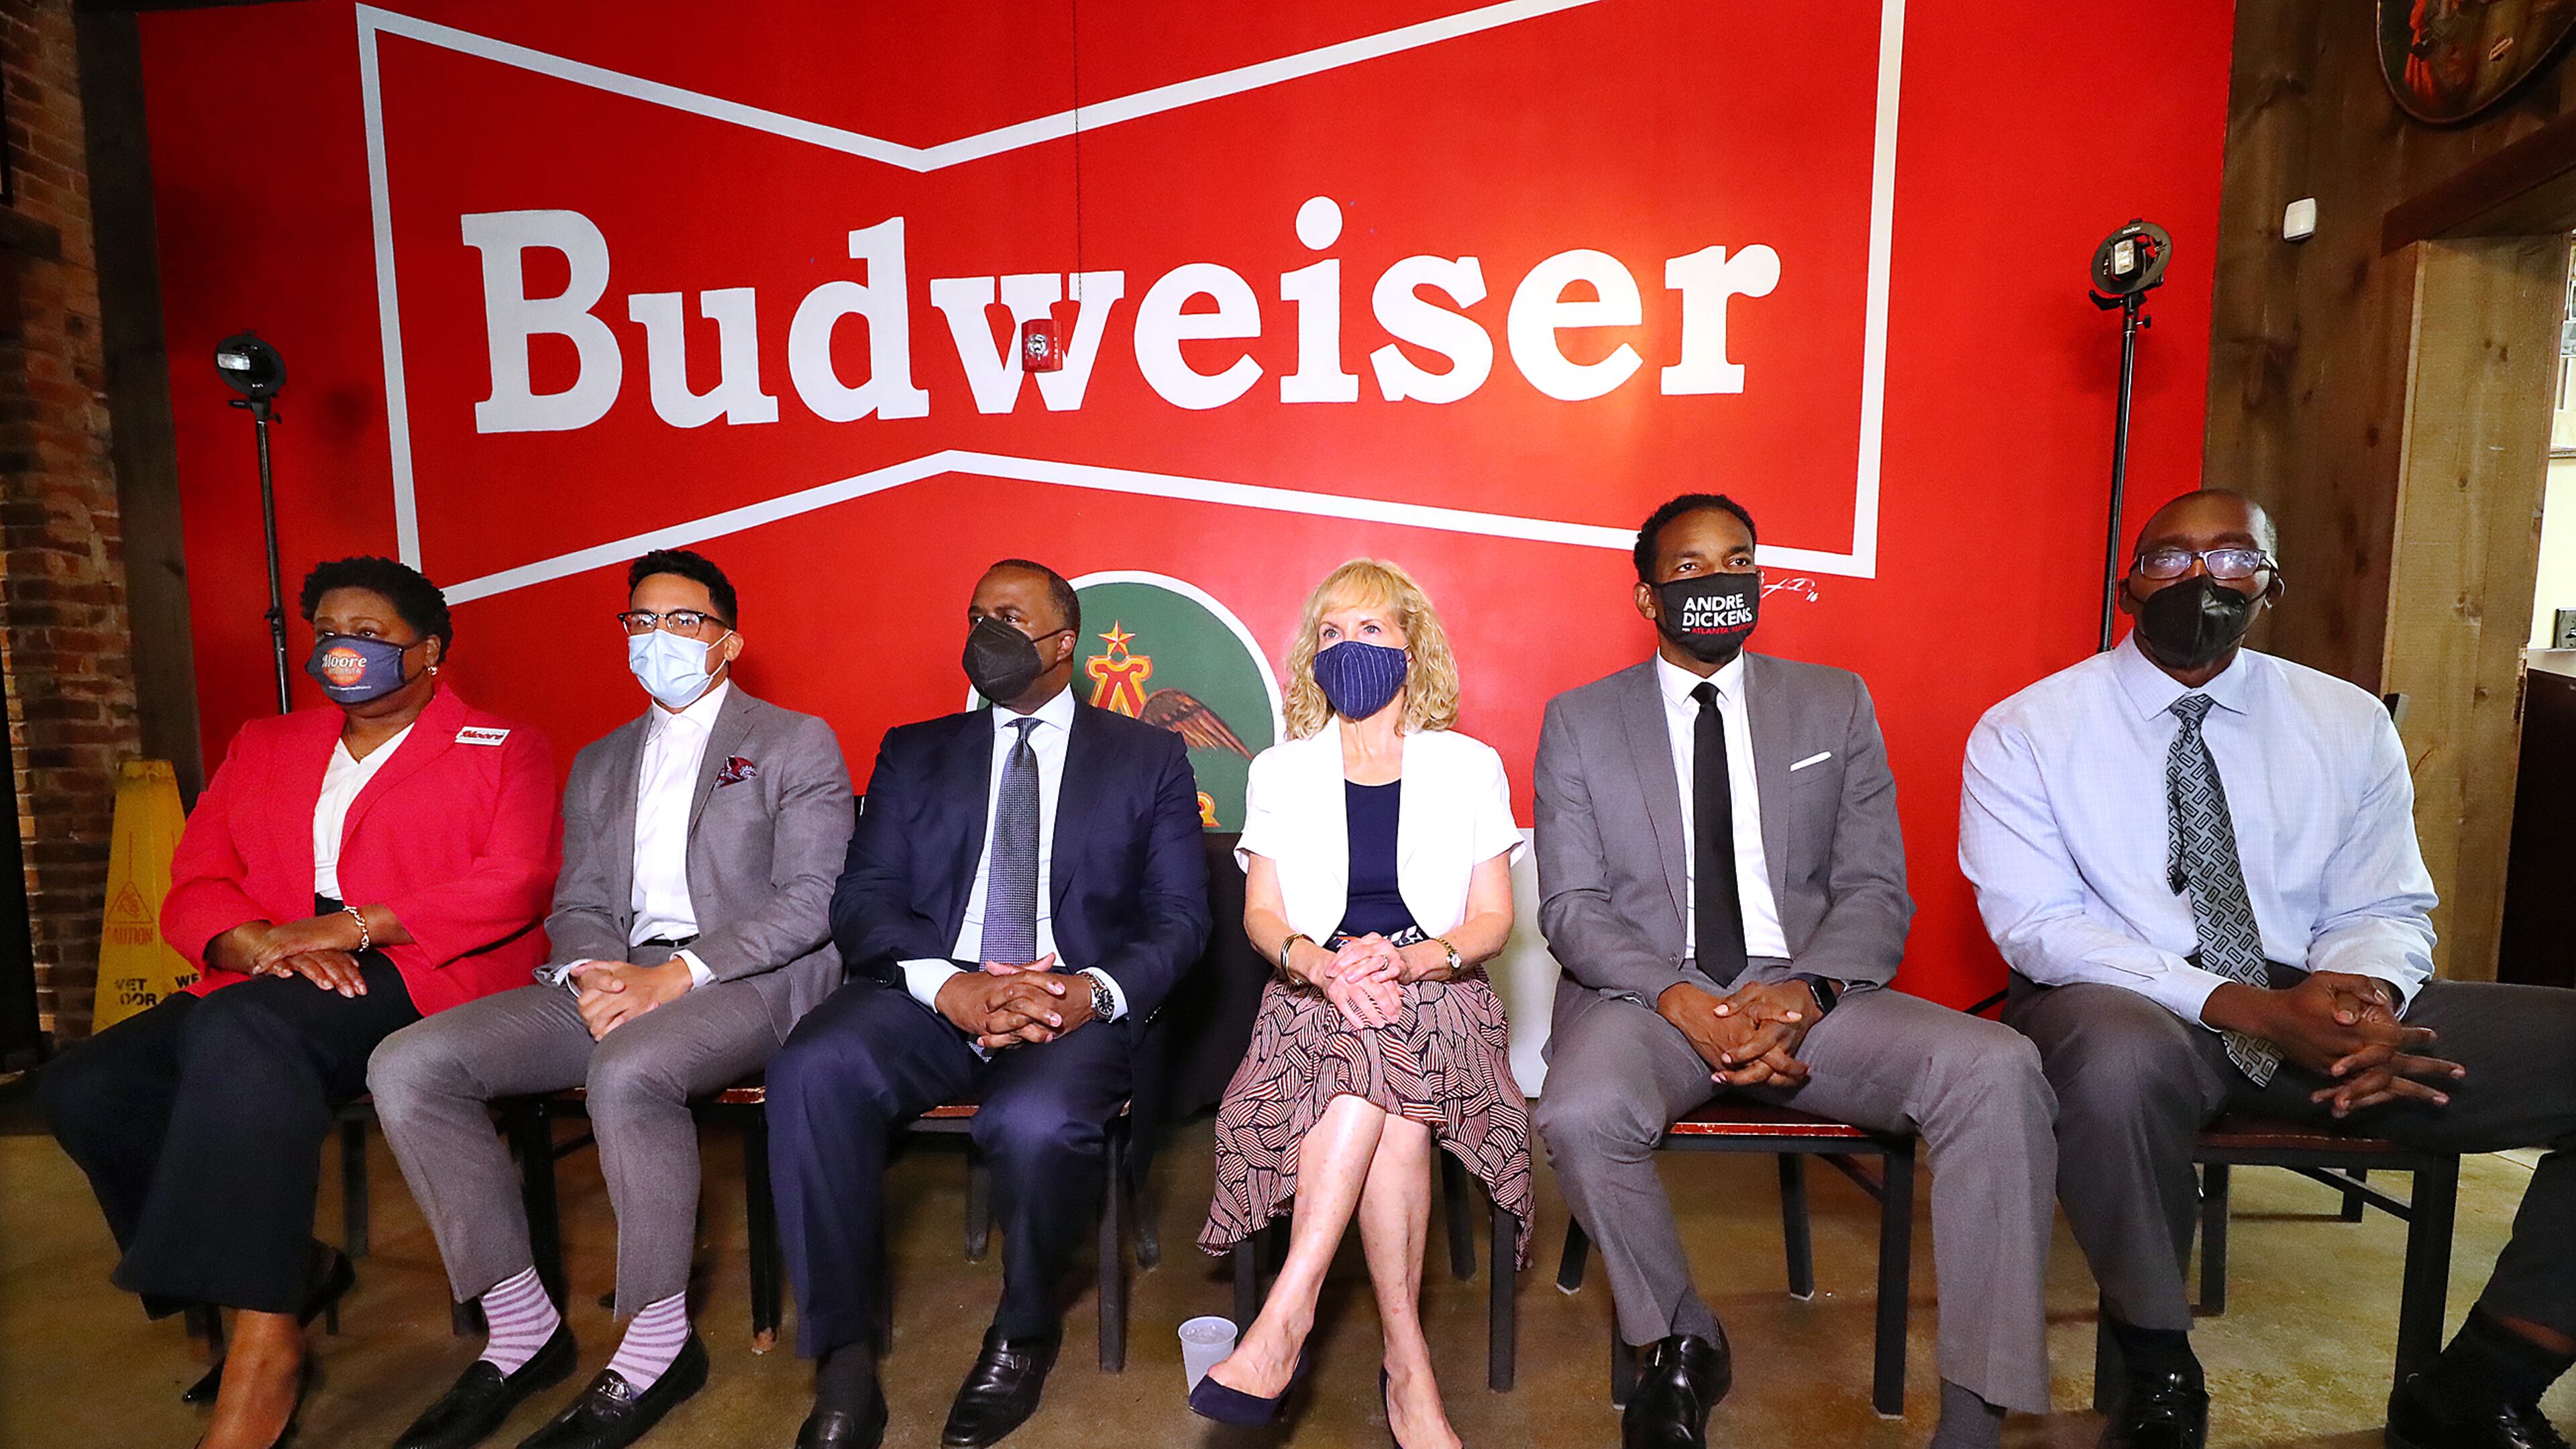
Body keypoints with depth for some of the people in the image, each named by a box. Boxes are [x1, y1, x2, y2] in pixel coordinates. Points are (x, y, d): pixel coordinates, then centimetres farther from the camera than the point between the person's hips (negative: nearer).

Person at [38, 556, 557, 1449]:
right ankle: (288, 1270, -1)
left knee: (242, 1032, -33)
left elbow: (515, 882, -9)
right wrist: (260, 943, -11)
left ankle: (265, 1346, -26)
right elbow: (194, 887, 13)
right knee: (86, 1087, -16)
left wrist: (350, 925, -17)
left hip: (425, 979, -6)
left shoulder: (502, 750, 6)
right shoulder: (264, 748, 23)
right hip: (269, 989, 7)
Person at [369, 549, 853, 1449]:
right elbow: (578, 906, 17)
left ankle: (656, 1349, -17)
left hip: (748, 977, -6)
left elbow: (813, 901, -7)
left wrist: (678, 974, -17)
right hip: (613, 976, 6)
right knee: (406, 1066, -14)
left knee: (626, 1071, -36)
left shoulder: (797, 743, 4)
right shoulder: (598, 764, 23)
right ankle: (521, 1330, -4)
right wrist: (590, 976, -8)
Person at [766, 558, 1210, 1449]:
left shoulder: (1149, 757, 12)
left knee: (1039, 1121, -33)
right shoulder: (914, 754, 17)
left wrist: (1094, 993, -17)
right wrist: (952, 987, -16)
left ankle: (1023, 1335, -1)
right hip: (931, 996, 2)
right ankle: (844, 1365, -13)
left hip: (1078, 1005, -2)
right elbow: (862, 900, 5)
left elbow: (1179, 917, 5)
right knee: (812, 1072, -29)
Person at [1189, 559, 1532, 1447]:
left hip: (1439, 995, 0)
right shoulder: (1281, 772, 14)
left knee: (1379, 1048, -36)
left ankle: (1288, 1315, -34)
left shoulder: (1470, 767, 11)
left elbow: (1492, 922, 3)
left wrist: (1408, 960, -19)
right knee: (1397, 1122, -34)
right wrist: (1320, 963, -20)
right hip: (1314, 997, 1)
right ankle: (1406, 1363, -27)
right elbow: (1261, 916, 5)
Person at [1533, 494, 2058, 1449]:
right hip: (1646, 995, -1)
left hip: (1802, 992, 2)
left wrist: (1806, 991, -16)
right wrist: (1682, 1000, -18)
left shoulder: (1837, 706, 13)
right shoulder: (1579, 722, 8)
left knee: (1997, 1068, -25)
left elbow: (1875, 890, 6)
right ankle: (1683, 1345, -1)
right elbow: (1571, 907, 0)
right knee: (1582, 1117, -33)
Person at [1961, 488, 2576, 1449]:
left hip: (2319, 1006, 5)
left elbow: (2383, 910, 8)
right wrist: (2251, 1009, -23)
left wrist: (2368, 1000, -17)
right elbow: (2037, 925, -12)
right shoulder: (2025, 733, -4)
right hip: (2126, 1010, -4)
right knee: (2118, 1062, -40)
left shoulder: (2350, 724, 9)